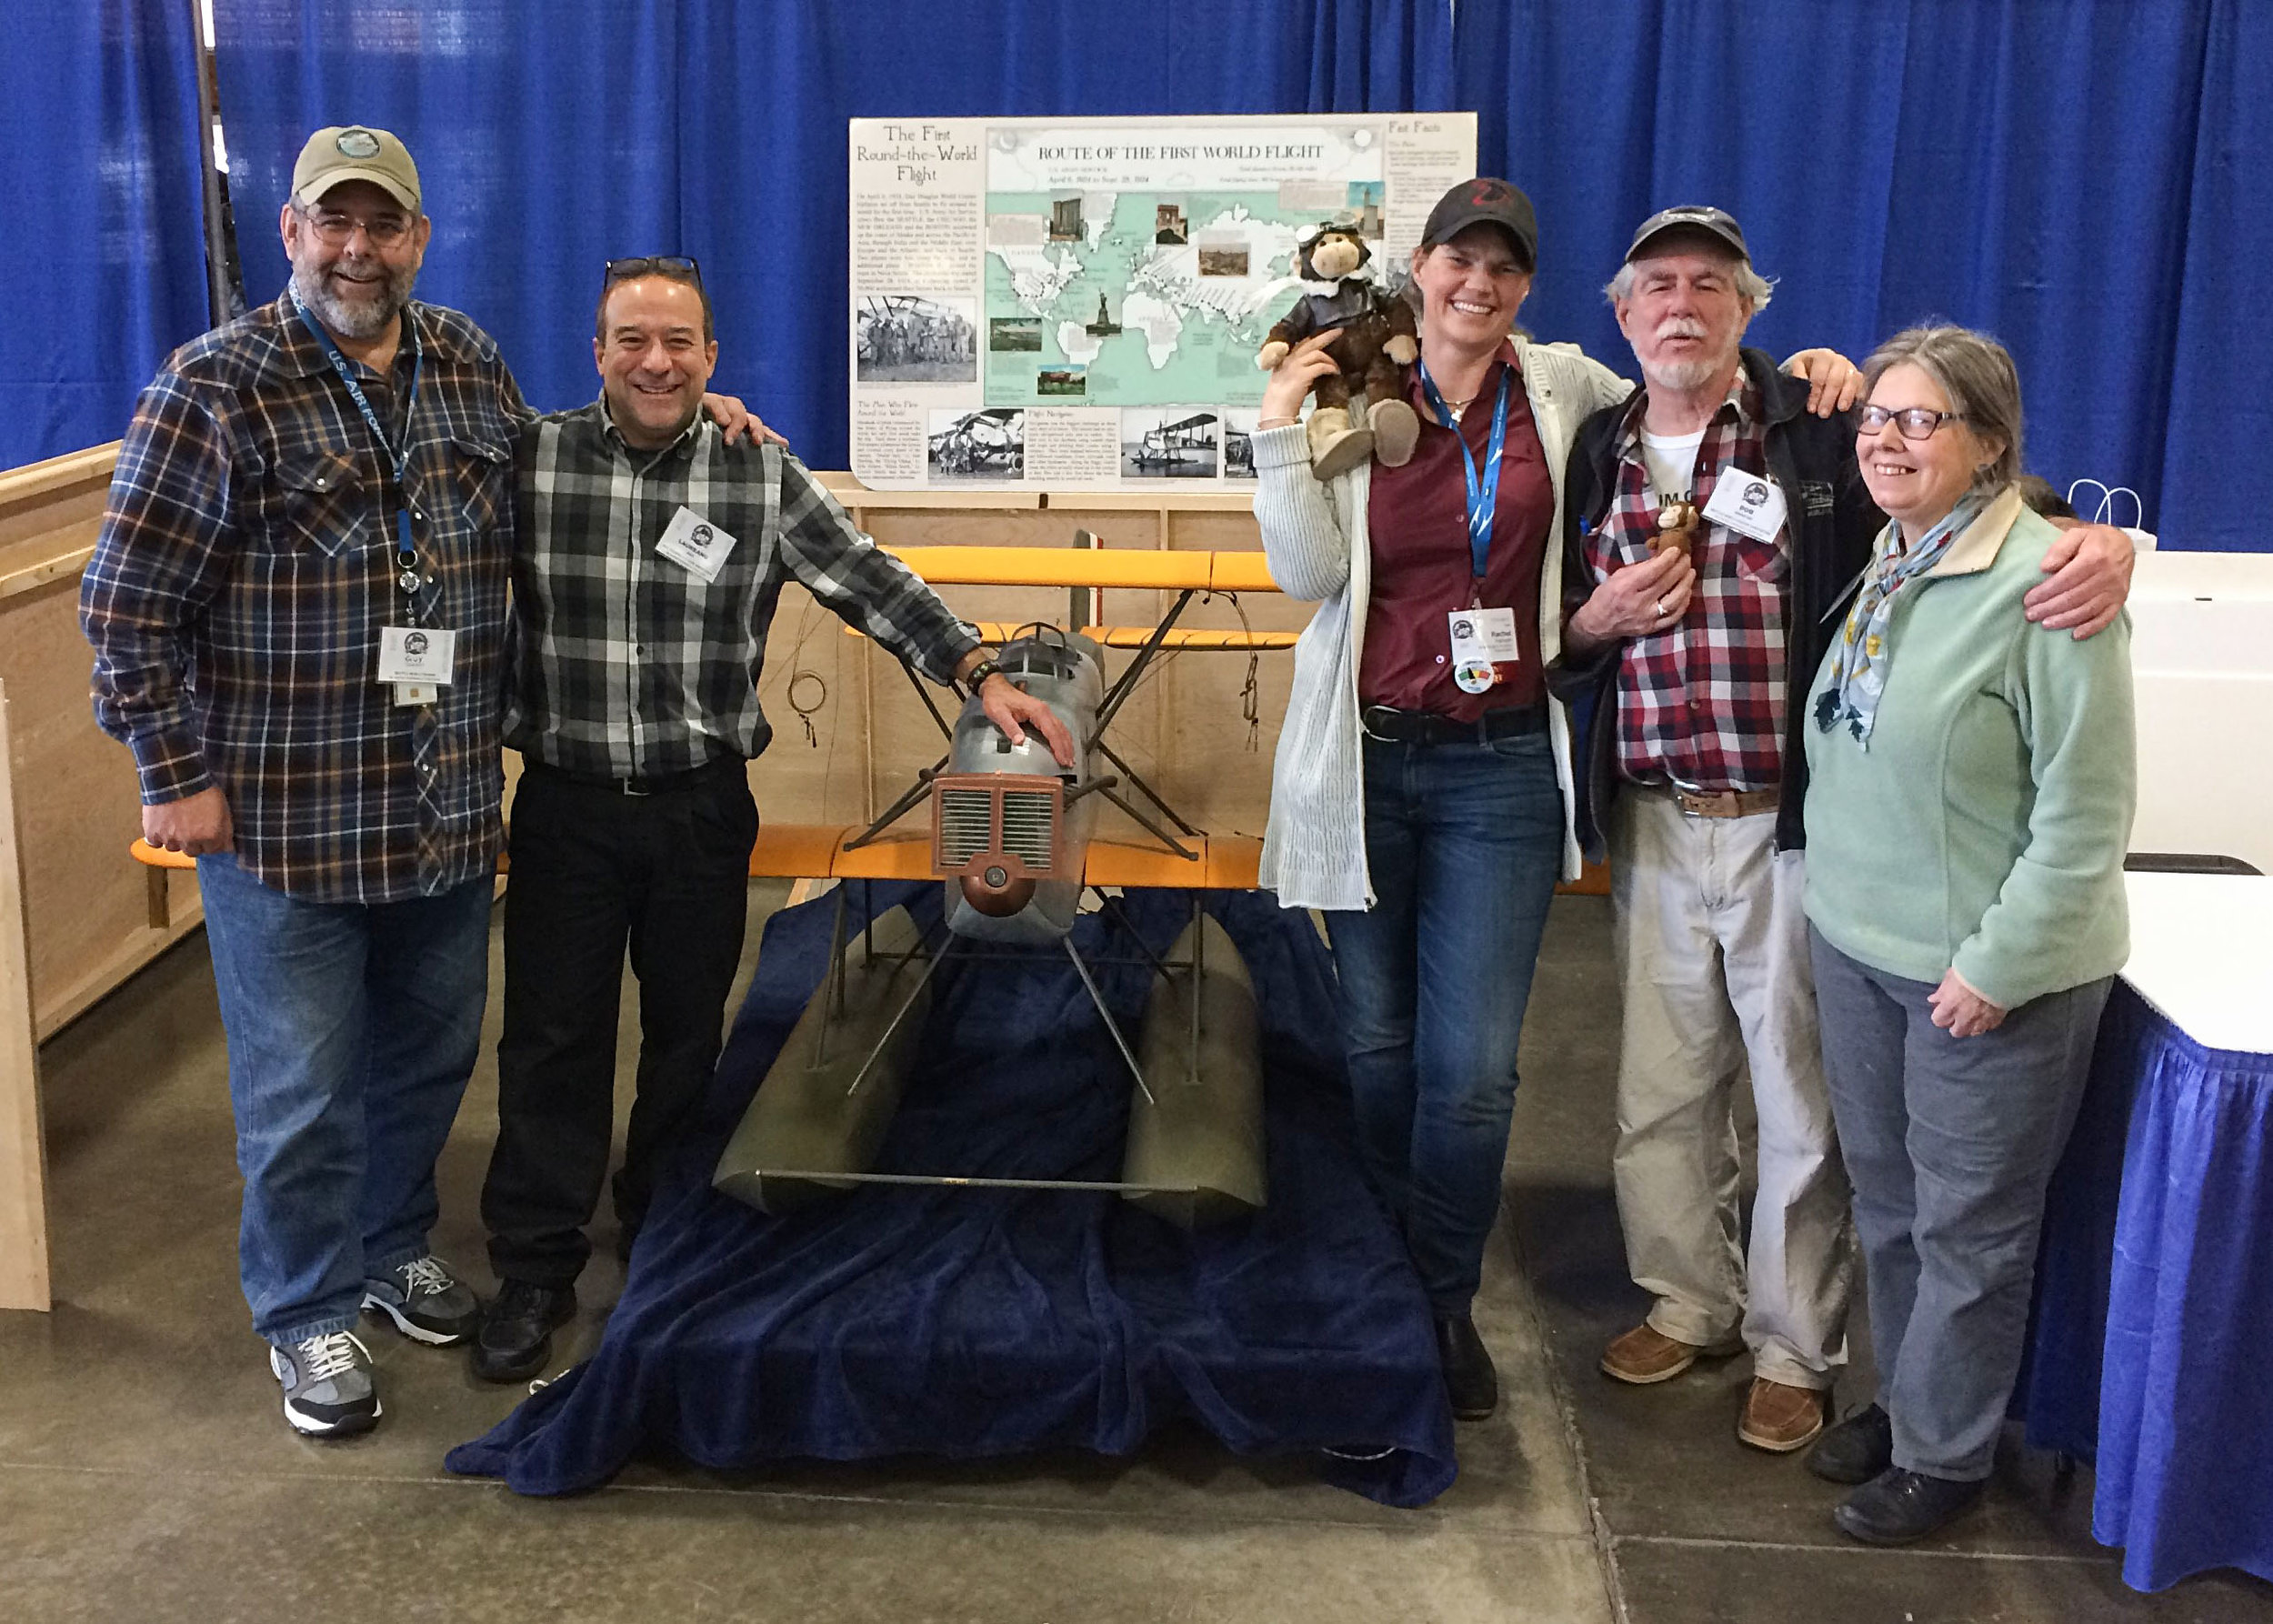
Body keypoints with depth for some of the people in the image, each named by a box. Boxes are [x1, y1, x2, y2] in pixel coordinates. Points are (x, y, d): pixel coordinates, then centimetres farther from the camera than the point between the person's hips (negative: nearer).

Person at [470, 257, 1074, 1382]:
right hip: (565, 804, -1)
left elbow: (870, 583, 0)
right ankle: (534, 1271, 18)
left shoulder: (764, 477, -1)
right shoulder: (529, 462, -3)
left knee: (688, 1032, 14)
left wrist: (982, 678, -7)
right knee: (552, 1038, 4)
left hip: (702, 810, 1)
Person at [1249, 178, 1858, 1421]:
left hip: (1502, 769, 0)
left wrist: (1797, 371, 5)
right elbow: (1307, 572, -5)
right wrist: (1280, 430, -12)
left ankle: (1443, 1302, 21)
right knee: (1378, 1046, 12)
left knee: (1474, 1067, -1)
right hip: (1371, 762, 0)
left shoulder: (1561, 387, 5)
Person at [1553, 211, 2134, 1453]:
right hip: (1653, 828, 4)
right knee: (1662, 1091, 15)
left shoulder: (1825, 434, -4)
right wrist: (1600, 619, -9)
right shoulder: (1595, 453, 8)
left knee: (1802, 1104, 8)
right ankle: (1687, 1305, 36)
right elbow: (1551, 639, 13)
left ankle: (1793, 1348, 25)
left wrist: (2104, 535, -22)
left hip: (1795, 827, -4)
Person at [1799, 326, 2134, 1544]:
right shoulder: (1875, 564, 5)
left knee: (1969, 1222, 9)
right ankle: (1903, 1398, 38)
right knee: (1884, 1199, 19)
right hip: (1856, 940, 7)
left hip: (1990, 965, -7)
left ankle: (1942, 1452, 25)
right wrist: (1838, 896, 10)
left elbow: (2086, 811, -18)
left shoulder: (2043, 582, -19)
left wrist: (1998, 961, -17)